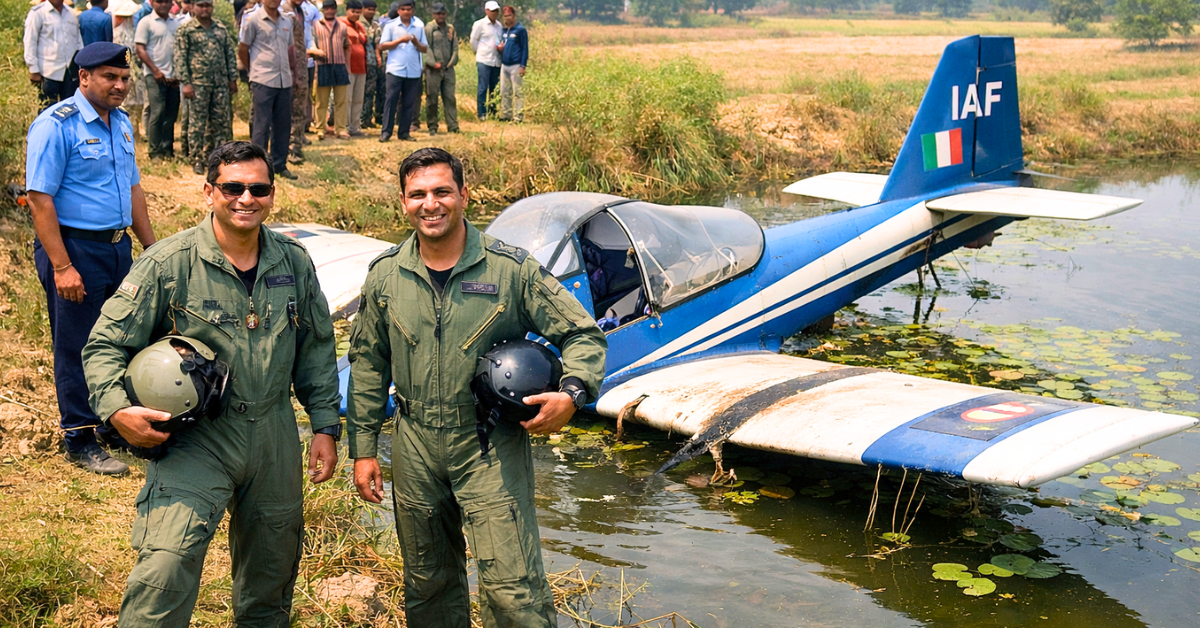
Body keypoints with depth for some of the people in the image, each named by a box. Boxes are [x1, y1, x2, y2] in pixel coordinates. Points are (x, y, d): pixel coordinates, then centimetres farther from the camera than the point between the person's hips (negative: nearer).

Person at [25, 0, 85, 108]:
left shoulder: (72, 14, 13)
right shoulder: (37, 13, -2)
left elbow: (78, 41, 19)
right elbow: (30, 42, -4)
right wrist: (33, 70, -7)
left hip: (71, 72, 5)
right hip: (49, 73, -4)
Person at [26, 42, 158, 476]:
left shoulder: (122, 123, 10)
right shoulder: (56, 126, -15)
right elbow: (40, 199, -18)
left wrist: (151, 246, 17)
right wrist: (62, 267, -22)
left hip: (118, 247, 8)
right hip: (75, 247, -7)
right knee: (77, 348, 3)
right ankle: (80, 441, 15)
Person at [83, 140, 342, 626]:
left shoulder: (293, 262, 4)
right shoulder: (168, 264, -10)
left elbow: (317, 347, 13)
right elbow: (105, 345, -7)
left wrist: (326, 425, 9)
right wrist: (117, 408, -23)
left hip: (275, 437, 5)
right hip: (195, 438, -4)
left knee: (273, 568, 18)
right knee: (164, 570, -20)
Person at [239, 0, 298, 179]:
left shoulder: (287, 21, 11)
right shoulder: (253, 20, -5)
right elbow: (242, 50, 1)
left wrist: (287, 69, 12)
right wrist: (254, 71, 7)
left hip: (285, 81, 5)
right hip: (263, 82, -5)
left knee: (283, 125, 10)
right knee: (261, 125, -2)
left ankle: (279, 165, 21)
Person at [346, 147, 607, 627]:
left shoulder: (511, 269, -7)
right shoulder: (385, 275, 3)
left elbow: (583, 335, -2)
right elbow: (367, 362, 12)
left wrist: (572, 394, -21)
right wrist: (363, 448, 10)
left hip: (492, 448, -3)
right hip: (415, 448, 4)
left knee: (511, 587, -10)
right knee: (427, 585, 16)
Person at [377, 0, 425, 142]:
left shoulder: (419, 26, 10)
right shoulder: (391, 25, 3)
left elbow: (425, 48, 10)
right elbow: (382, 46, -2)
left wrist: (416, 43, -10)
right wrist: (399, 41, -12)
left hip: (413, 71, 3)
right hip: (395, 70, -3)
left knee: (409, 103, 4)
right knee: (391, 100, -5)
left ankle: (405, 132, 11)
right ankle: (386, 132, -2)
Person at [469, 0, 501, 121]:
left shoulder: (499, 25, 10)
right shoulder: (479, 24, -5)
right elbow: (473, 41, 0)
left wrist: (501, 47, 2)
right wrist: (481, 52, 5)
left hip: (496, 61, 5)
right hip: (484, 61, -5)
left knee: (494, 88, 9)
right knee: (483, 88, -4)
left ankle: (493, 112, 18)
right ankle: (481, 113, 0)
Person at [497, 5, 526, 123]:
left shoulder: (520, 29, -5)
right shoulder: (504, 30, 15)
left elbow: (525, 48, -8)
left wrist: (523, 66, -14)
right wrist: (500, 47, 2)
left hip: (516, 66, -7)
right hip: (504, 65, 7)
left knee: (517, 92, -6)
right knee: (505, 92, 8)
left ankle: (518, 117, -5)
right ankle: (505, 115, 14)